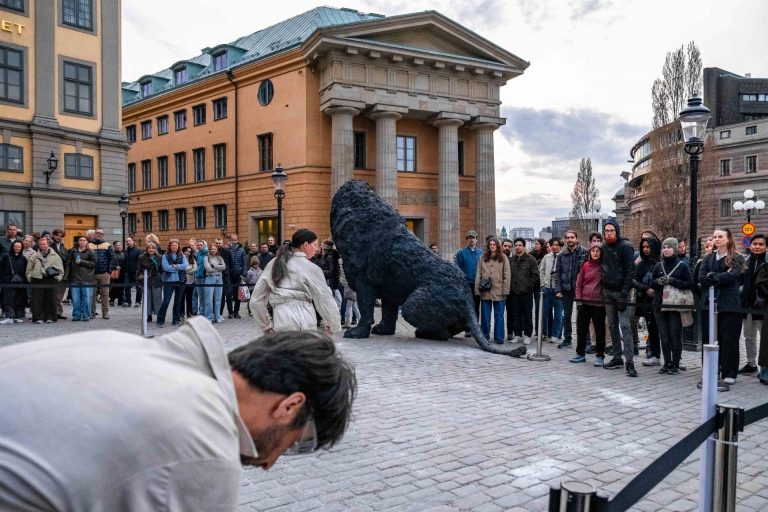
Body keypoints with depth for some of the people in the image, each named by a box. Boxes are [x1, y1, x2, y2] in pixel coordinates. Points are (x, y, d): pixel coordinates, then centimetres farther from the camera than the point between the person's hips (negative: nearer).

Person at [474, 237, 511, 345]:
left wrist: (505, 290, -7)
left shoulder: (503, 258, 2)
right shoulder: (483, 258, 8)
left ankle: (499, 337, 11)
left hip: (499, 291, -2)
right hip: (485, 291, 2)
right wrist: (477, 288, 0)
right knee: (485, 315, 8)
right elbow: (478, 274, 7)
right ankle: (485, 336, 19)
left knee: (499, 315, 4)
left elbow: (507, 275, 0)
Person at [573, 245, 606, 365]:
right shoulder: (585, 265, 5)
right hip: (584, 302, 3)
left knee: (599, 330, 4)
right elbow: (579, 284, 6)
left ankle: (600, 356, 12)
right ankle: (580, 354, 20)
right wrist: (578, 300, -2)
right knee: (581, 329, 8)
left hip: (599, 303, -2)